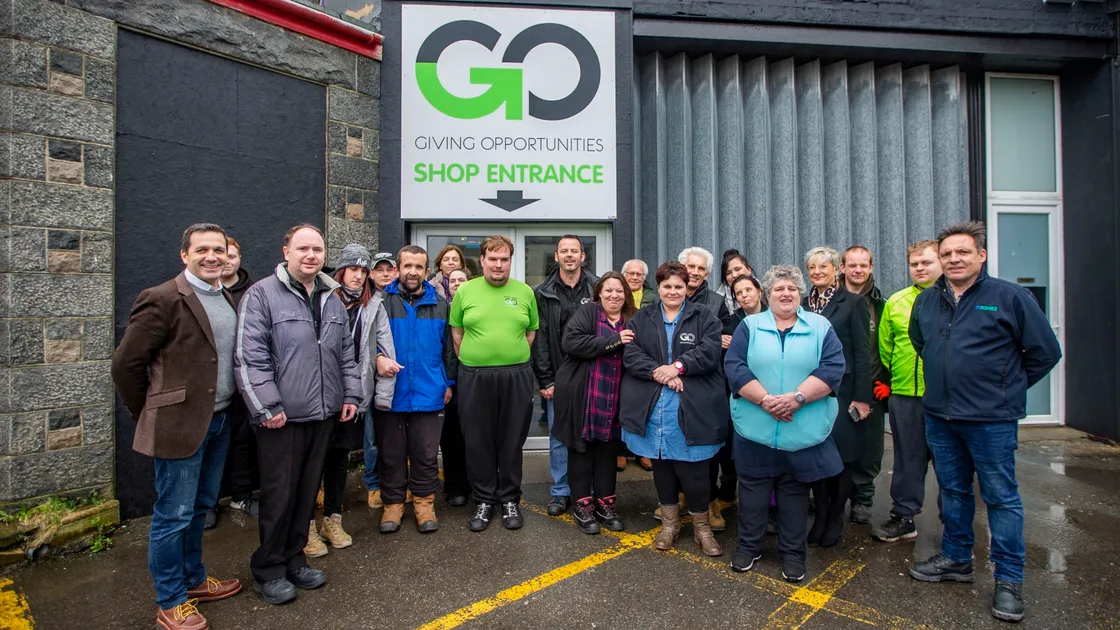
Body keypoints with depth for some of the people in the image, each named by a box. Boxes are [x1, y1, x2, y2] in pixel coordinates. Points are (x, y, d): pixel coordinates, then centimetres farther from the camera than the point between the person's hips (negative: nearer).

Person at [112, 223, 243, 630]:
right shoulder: (163, 300, -13)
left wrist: (226, 410, 13)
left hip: (219, 421, 7)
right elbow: (126, 362, -11)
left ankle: (193, 580, 37)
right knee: (173, 516, 6)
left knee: (200, 508, 20)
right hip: (180, 424, -7)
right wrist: (148, 415, -3)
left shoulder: (228, 299, 9)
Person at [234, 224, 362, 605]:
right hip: (281, 417, -5)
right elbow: (249, 357, -13)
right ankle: (268, 570, 24)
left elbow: (346, 353, 16)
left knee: (307, 491, 15)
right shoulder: (262, 294, -8)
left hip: (322, 415, 6)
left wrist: (351, 395, 10)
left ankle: (293, 559, 32)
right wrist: (267, 408, -15)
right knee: (279, 495, 5)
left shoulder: (332, 299, 12)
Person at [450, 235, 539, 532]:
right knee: (478, 442, 8)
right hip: (474, 377, 0)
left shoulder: (525, 292, 5)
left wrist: (516, 358, 2)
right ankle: (484, 500, 24)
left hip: (516, 377, 0)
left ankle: (510, 500, 25)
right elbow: (456, 332, 6)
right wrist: (473, 359, 1)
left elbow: (532, 331, 9)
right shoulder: (465, 291, 3)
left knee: (512, 441, 9)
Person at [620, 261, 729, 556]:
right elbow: (630, 354, -3)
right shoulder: (641, 318, 9)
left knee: (692, 469, 1)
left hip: (692, 408, -2)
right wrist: (658, 372, -17)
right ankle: (670, 521, 32)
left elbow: (710, 351, -9)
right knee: (661, 465, 13)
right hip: (652, 408, 3)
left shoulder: (704, 317, 5)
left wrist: (678, 366, -19)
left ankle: (702, 525, 24)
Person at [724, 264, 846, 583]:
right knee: (753, 488, 11)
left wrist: (796, 397, -19)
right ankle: (748, 546, 28)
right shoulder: (749, 326, 3)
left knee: (795, 491, 13)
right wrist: (766, 399, -18)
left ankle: (793, 553, 28)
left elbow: (832, 368, -7)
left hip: (803, 432, 0)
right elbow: (735, 367, -7)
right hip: (755, 428, 0)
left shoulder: (820, 327, 4)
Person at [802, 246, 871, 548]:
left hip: (842, 390, -3)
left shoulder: (852, 303, -3)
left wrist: (862, 396, -11)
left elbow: (862, 353, -6)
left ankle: (835, 519, 21)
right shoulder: (803, 304, 9)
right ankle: (820, 515, 21)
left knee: (843, 454, 5)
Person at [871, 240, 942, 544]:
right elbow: (885, 347, 12)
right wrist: (886, 382, 8)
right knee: (907, 458, 13)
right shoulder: (895, 302, 8)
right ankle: (903, 517, 25)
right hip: (904, 395, 3)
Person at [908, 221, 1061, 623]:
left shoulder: (1010, 297, -8)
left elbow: (1045, 352, -2)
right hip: (940, 417, 5)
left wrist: (1009, 387, 3)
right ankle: (956, 559, 32)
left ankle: (1009, 580, 20)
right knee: (953, 491, 16)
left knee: (1001, 497, 5)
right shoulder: (926, 301, 6)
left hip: (992, 419, -4)